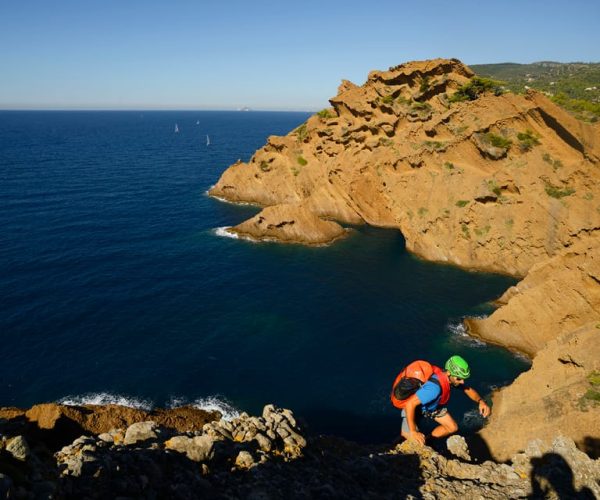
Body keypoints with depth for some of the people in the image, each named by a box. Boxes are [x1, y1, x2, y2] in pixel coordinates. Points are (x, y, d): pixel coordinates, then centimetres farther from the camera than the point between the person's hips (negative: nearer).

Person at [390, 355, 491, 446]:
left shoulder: (450, 378, -19)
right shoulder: (434, 387, -43)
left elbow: (468, 389, -2)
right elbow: (410, 404, -45)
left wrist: (480, 401, -22)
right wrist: (413, 431, -41)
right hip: (411, 407, -7)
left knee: (453, 427, 3)